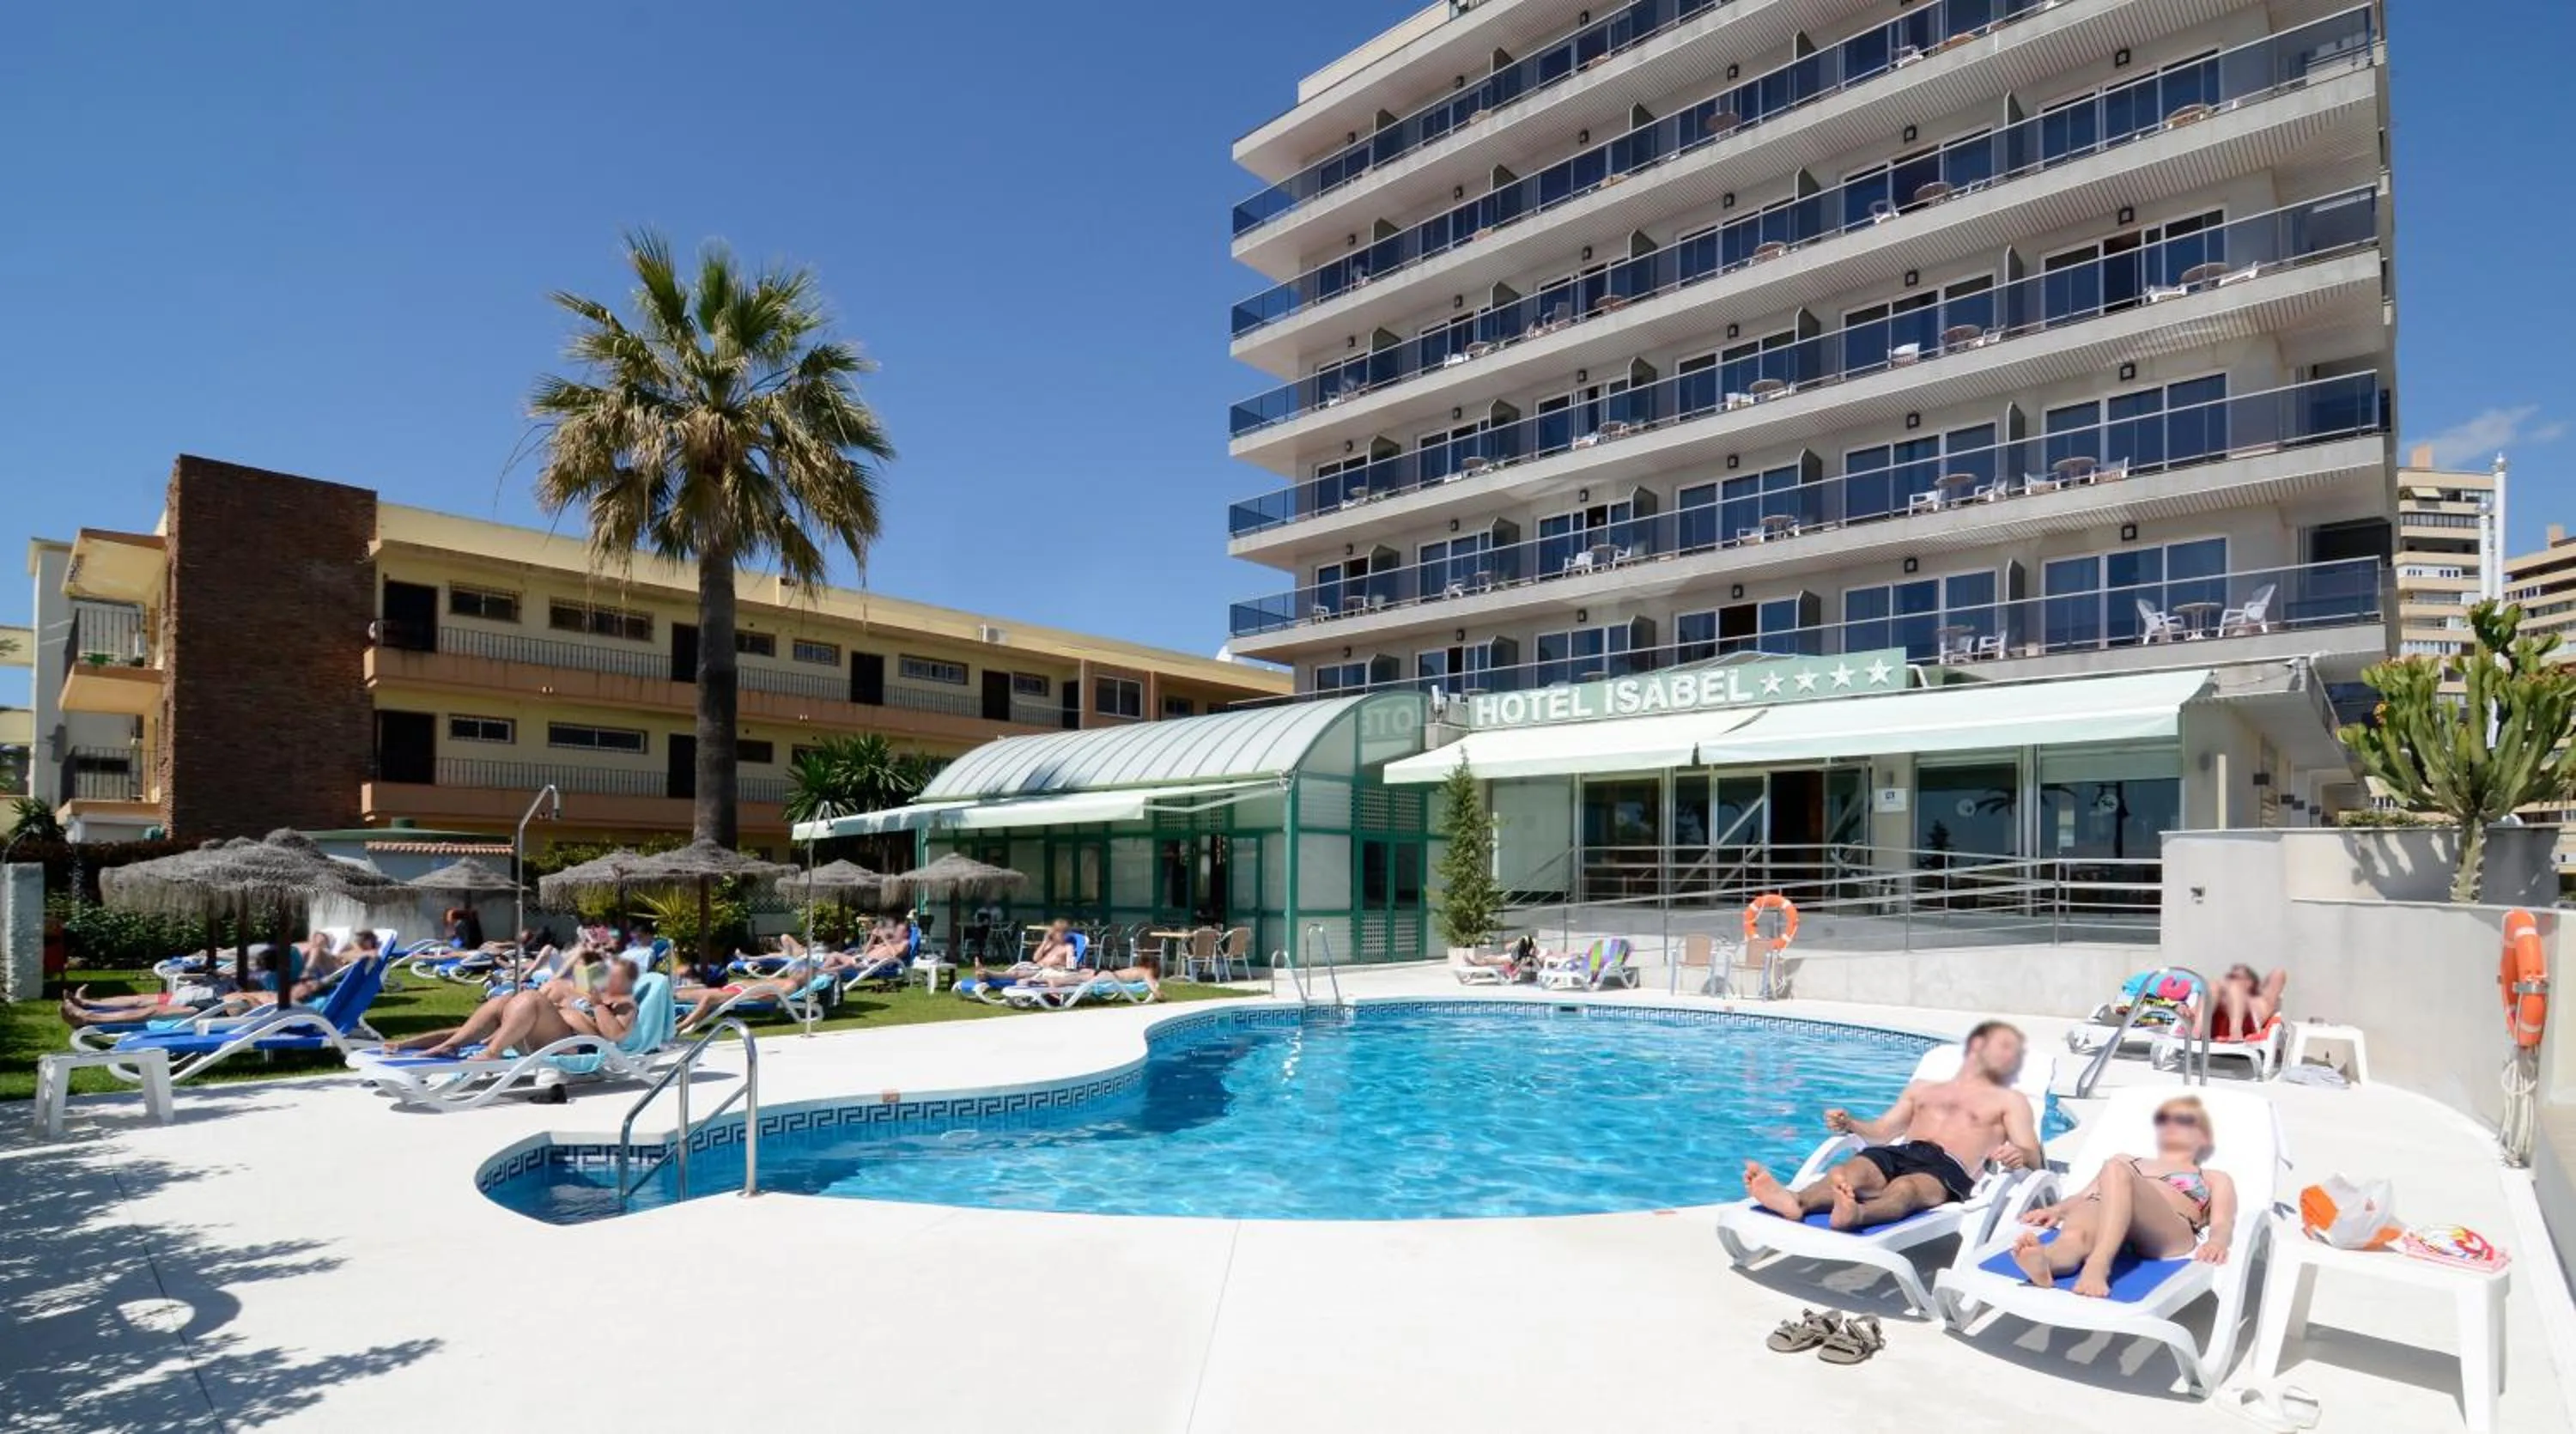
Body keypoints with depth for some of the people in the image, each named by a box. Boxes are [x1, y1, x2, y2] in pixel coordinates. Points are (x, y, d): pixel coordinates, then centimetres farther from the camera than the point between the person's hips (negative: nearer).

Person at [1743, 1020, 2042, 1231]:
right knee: (1849, 1171, -33)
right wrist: (1849, 1124, 4)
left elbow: (2034, 1160, 12)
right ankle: (1795, 1201, -65)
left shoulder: (2009, 1100, 27)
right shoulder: (1922, 1088, 34)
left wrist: (2019, 1156, -14)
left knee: (1904, 1188, -40)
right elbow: (1881, 1132, 27)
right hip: (1898, 1153, 3)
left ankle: (1855, 1214, -73)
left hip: (1948, 1168, -3)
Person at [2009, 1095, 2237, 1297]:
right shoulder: (2125, 1161, 42)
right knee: (2073, 1236, -38)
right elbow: (2086, 1193, 27)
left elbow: (2222, 1223, 15)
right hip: (2103, 1209, 2)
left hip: (2168, 1234, -2)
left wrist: (2217, 1241, -10)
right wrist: (2057, 1209, 4)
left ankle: (2097, 1265, -59)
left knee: (2117, 1171, -37)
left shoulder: (2215, 1178, 36)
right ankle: (2044, 1259, -72)